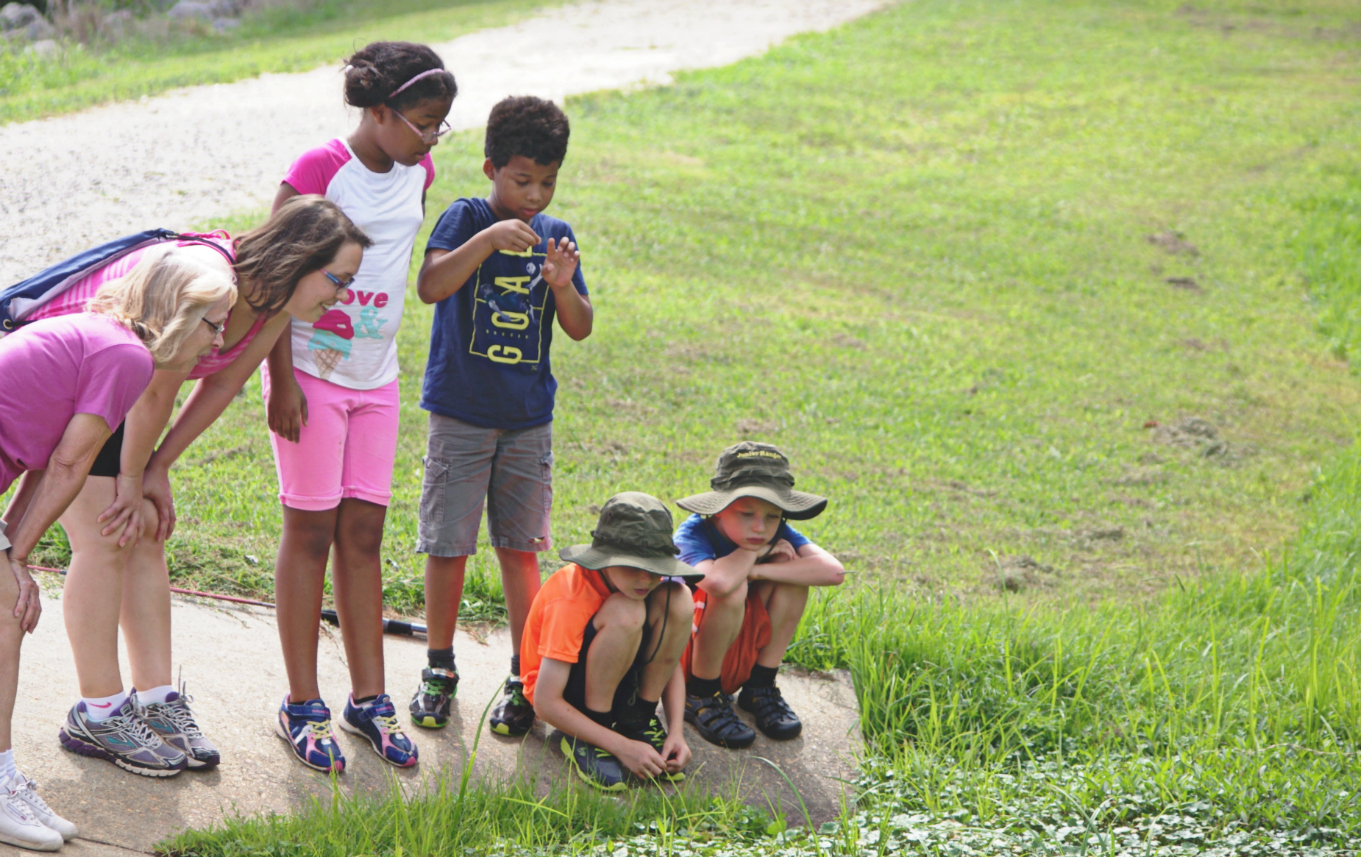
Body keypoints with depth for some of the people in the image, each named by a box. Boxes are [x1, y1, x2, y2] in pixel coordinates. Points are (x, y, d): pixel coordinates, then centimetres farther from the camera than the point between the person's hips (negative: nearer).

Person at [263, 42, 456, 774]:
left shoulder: (418, 174, 6)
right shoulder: (318, 170, -14)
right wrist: (281, 381, -15)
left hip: (376, 377, 6)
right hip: (311, 371, -6)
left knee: (363, 530, 8)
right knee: (310, 528, 0)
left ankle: (368, 698, 14)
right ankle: (302, 705, 7)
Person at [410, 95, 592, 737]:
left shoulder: (555, 237, 6)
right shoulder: (465, 219, -5)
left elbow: (580, 329, 5)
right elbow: (430, 286, -21)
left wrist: (564, 286, -14)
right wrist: (488, 240, -30)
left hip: (528, 419, 3)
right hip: (460, 413, -3)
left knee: (521, 549, 5)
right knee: (447, 546, 2)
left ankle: (524, 680, 12)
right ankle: (440, 670, 18)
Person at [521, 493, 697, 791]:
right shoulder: (570, 598, -30)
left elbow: (670, 661, -2)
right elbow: (546, 703, -31)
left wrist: (676, 732, -18)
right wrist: (622, 747, -34)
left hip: (618, 685, 6)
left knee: (678, 599, -18)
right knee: (625, 613, -35)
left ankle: (639, 720, -7)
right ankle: (584, 740, -20)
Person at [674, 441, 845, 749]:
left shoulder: (777, 533, -8)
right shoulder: (693, 535, -23)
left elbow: (833, 571, -25)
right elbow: (718, 581, -48)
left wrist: (757, 571, -28)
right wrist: (752, 552, -26)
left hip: (738, 659, 6)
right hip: (685, 662, -6)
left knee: (792, 570, -14)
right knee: (732, 592, -34)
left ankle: (760, 687, -1)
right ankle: (701, 697, -11)